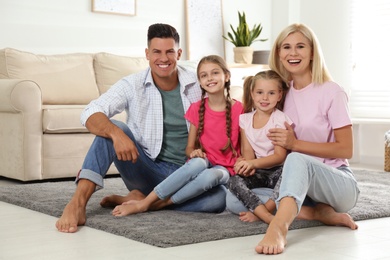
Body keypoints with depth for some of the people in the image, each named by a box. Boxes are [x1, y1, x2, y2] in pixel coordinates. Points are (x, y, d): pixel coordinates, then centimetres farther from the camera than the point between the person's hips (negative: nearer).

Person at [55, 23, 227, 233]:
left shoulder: (197, 84, -3)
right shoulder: (132, 85, -8)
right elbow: (91, 113, -21)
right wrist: (117, 134, -42)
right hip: (146, 169, -1)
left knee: (219, 197, -31)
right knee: (111, 130, -27)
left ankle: (141, 199, -19)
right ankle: (77, 203, -34)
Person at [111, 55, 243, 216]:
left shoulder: (238, 109, -5)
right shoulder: (197, 109, 2)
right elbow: (189, 148, 7)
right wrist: (194, 153, -15)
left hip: (225, 170, -1)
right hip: (204, 162, 1)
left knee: (211, 175, -38)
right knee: (199, 162, -36)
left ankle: (156, 204, -29)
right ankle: (145, 201, -33)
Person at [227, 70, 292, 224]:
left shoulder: (280, 119, -7)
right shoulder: (245, 119, 5)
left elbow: (280, 156, -13)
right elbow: (248, 150, 2)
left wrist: (253, 163, -28)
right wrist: (247, 165, -23)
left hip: (277, 170, -3)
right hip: (258, 172, 3)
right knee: (234, 181, -24)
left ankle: (258, 212, -31)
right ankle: (268, 217, -39)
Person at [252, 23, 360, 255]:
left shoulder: (331, 92, -7)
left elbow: (345, 150, -10)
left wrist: (294, 143, -18)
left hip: (339, 182, -5)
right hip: (299, 180, 6)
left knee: (297, 160, -38)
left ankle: (278, 229, -58)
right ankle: (325, 214, -19)